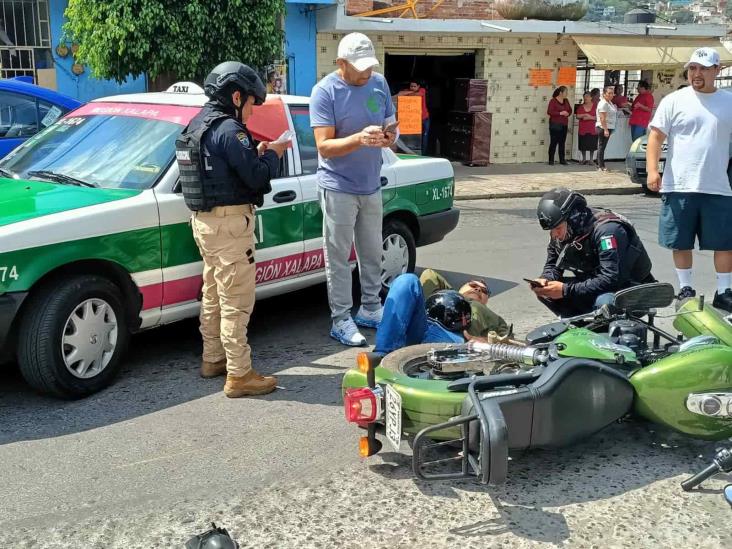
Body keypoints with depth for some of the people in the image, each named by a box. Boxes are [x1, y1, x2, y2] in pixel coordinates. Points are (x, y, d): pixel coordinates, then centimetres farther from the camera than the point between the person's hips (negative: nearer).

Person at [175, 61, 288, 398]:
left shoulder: (199, 124, 13)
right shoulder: (229, 129, -17)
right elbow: (256, 177, -19)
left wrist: (256, 153, 10)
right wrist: (273, 154, -1)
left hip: (204, 219, 10)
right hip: (229, 222, -10)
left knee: (213, 294, 19)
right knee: (236, 300, -6)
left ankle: (213, 359, 30)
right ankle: (239, 375, -3)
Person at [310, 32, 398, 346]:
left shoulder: (379, 84, 3)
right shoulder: (325, 92, -13)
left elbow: (390, 125, 11)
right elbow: (324, 146, -17)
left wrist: (389, 137, -13)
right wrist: (360, 138, -33)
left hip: (371, 186, 6)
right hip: (338, 188, -6)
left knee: (372, 253, 15)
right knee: (338, 257, -1)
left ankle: (370, 310, 29)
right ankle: (341, 321, 6)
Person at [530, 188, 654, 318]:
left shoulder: (606, 229, -27)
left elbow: (611, 279, -33)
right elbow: (552, 265, 8)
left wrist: (566, 290, -34)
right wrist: (545, 280, -17)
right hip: (594, 285, 7)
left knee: (604, 302, -40)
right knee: (546, 291, -9)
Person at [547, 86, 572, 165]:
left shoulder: (566, 101, 12)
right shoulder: (553, 101, -7)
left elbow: (570, 110, 20)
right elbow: (549, 112, -15)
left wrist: (568, 113, -3)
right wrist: (560, 113, -20)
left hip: (564, 125, 6)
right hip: (555, 125, -6)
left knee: (562, 142, 7)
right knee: (553, 142, -5)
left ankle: (562, 160, 12)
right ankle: (551, 160, 0)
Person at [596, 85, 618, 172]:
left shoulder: (610, 102, 15)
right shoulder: (603, 103, -15)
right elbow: (602, 118, -21)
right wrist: (605, 129, -26)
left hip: (608, 128, 9)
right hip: (603, 128, -9)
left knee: (602, 146, 11)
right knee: (601, 146, -6)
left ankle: (600, 165, 16)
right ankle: (601, 166, -5)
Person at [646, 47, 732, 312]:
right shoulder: (674, 100, 1)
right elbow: (656, 136, -3)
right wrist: (652, 169, -15)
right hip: (679, 187, -2)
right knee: (680, 243, 6)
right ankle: (686, 289, 21)